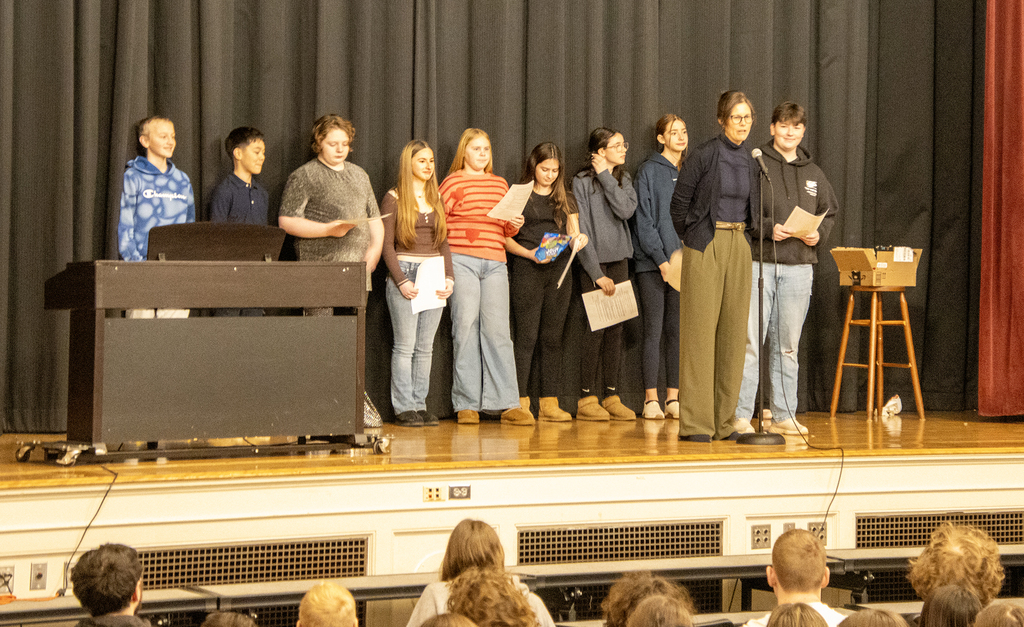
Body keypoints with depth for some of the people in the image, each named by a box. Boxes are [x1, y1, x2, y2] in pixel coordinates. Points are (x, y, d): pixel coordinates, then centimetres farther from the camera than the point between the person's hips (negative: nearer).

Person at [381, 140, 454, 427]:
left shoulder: (436, 199, 15)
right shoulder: (394, 199, -1)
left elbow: (443, 242, 15)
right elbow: (387, 245, -5)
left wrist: (449, 277, 2)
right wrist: (401, 281, -13)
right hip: (405, 273, -5)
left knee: (425, 347, 5)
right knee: (405, 345, -5)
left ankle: (420, 404, 8)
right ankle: (404, 407, -2)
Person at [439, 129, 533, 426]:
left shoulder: (500, 184, 19)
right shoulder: (452, 182, 4)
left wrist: (514, 225, 3)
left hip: (495, 262, 4)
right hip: (462, 261, -4)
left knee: (498, 330, -2)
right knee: (466, 330, -5)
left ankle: (508, 404, -4)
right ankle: (467, 404, 0)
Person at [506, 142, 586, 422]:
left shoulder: (566, 199, 17)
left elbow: (574, 235, 14)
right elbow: (505, 238, 0)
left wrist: (578, 240, -10)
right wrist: (529, 253, -15)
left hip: (558, 270, 4)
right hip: (526, 270, -4)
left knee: (552, 337, 3)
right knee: (526, 336, -8)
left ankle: (549, 403, 4)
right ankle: (520, 402, -9)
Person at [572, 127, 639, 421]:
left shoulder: (623, 179, 12)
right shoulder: (582, 181, -4)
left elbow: (626, 210, -9)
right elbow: (582, 230, -8)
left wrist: (606, 176, -8)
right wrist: (596, 273, -13)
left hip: (619, 260, 5)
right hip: (593, 261, -5)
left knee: (615, 329, 3)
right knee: (595, 329, -7)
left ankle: (612, 396, 6)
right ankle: (587, 399, -3)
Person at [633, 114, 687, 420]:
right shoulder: (649, 171, 0)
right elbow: (644, 220, -5)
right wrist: (661, 259, -12)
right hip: (651, 264, -4)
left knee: (677, 331, 3)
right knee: (653, 330, -4)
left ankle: (673, 398, 6)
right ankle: (651, 399, -1)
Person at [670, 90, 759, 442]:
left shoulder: (750, 161, 10)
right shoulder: (705, 154, -7)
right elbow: (679, 202, -2)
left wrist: (742, 236, 14)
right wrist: (690, 240, 4)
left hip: (739, 247, 6)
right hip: (705, 247, -6)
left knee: (733, 332, 5)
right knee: (701, 330, -6)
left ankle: (724, 421, 11)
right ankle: (695, 423, -5)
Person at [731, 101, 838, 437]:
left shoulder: (813, 174, 15)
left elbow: (830, 213, 21)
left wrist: (819, 234, 2)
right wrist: (767, 228, -16)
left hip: (799, 267, 5)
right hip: (758, 262, -5)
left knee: (788, 346, 9)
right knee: (750, 343, -8)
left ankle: (783, 416, 14)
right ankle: (739, 415, -4)